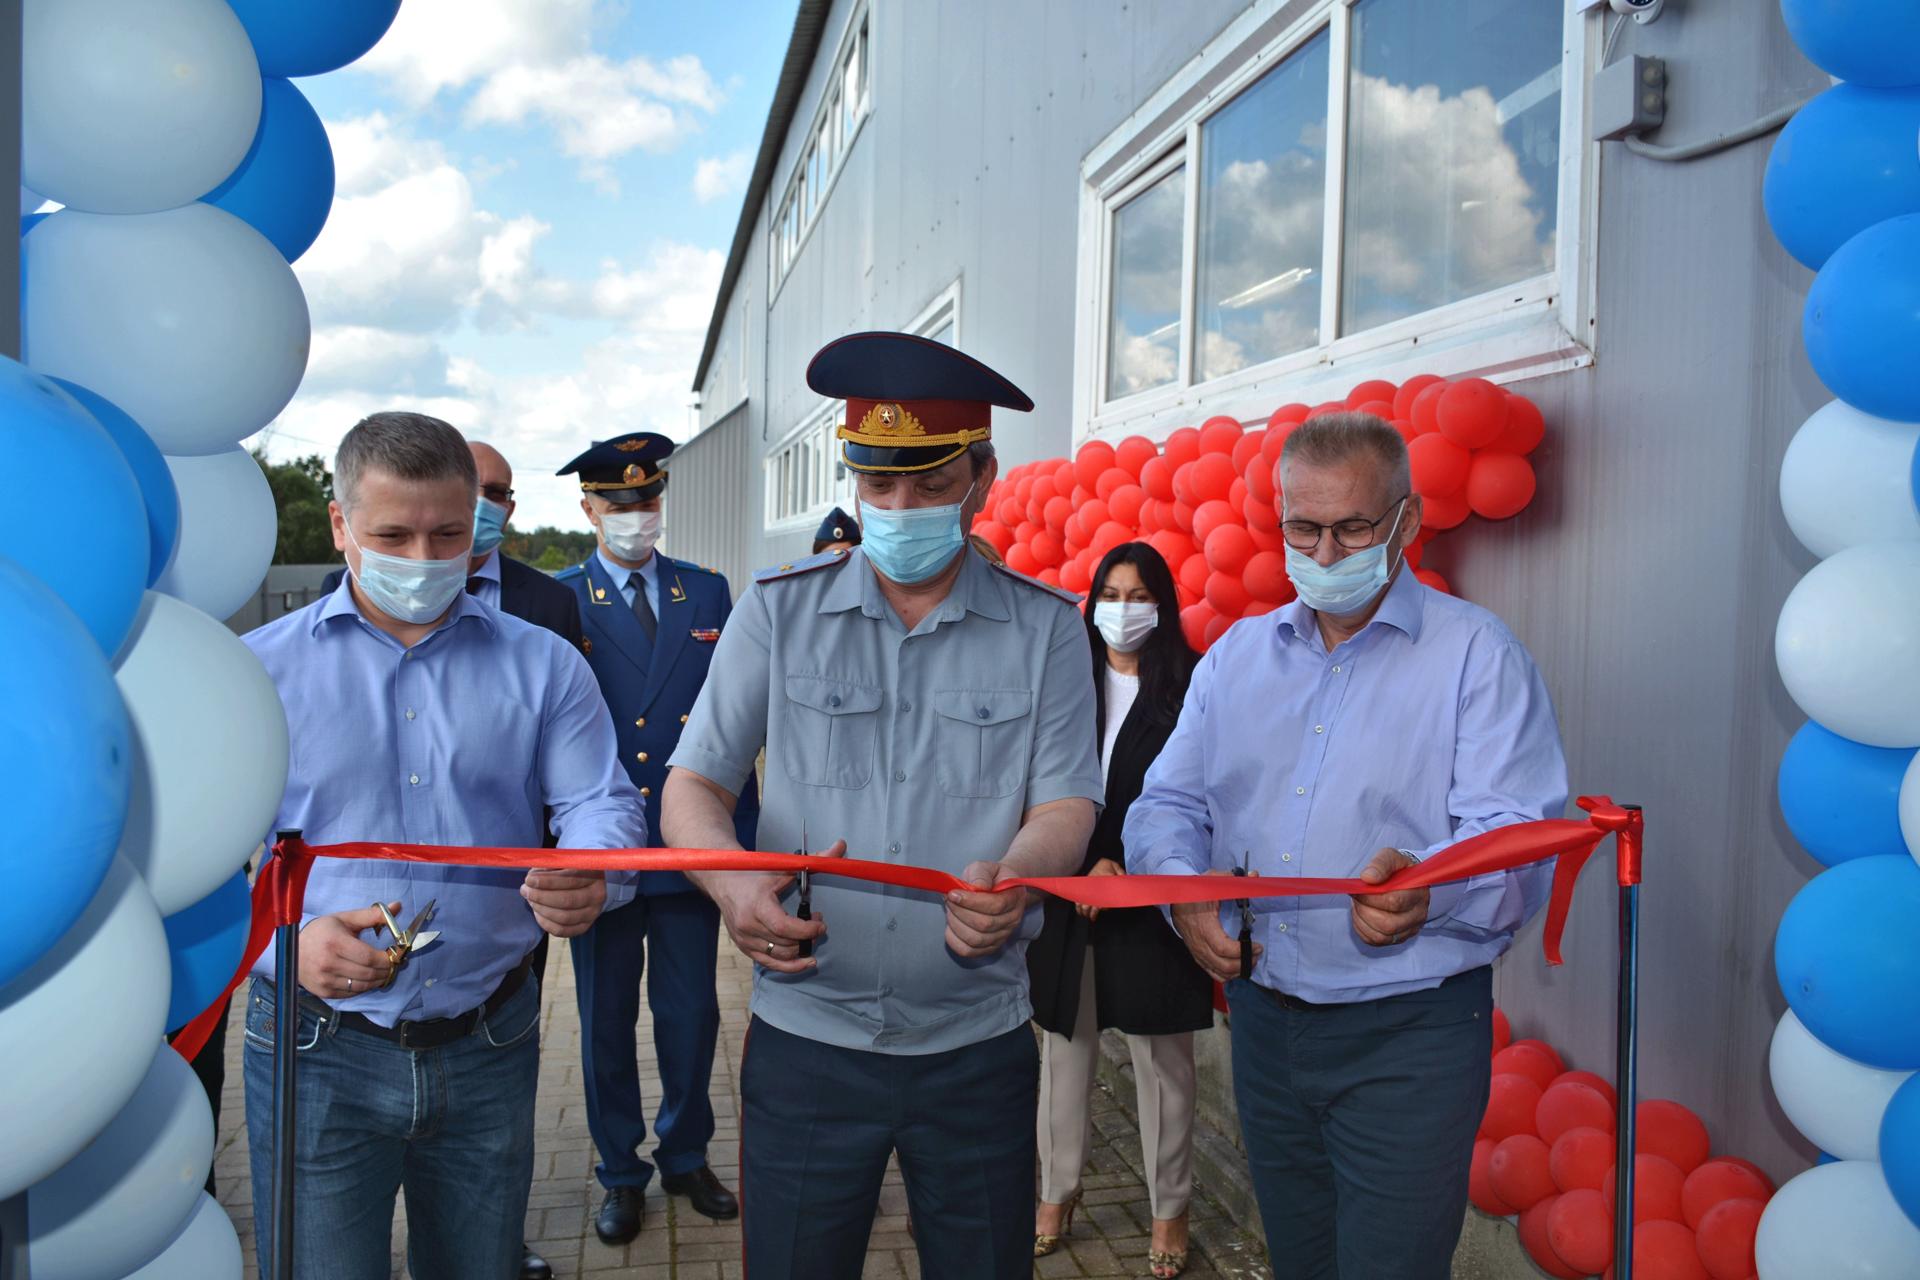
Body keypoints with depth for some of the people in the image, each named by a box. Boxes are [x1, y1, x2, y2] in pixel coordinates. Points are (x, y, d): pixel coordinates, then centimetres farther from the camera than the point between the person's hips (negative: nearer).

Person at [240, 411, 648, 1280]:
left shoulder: (543, 664, 3)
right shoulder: (260, 666, 1)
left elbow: (602, 802, -4)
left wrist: (590, 877, -27)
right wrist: (285, 934, -19)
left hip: (489, 1046, 2)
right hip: (317, 1051, -1)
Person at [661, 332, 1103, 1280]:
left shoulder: (1044, 627, 0)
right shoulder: (779, 609, 0)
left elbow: (1067, 806, -4)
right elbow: (695, 784, -1)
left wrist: (1010, 875, -27)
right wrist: (732, 880, -22)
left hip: (978, 1044, 1)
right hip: (806, 1034, 0)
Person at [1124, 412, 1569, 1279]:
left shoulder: (1478, 655, -7)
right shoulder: (1237, 655, 10)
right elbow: (1168, 803, 10)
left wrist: (1426, 888, -36)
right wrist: (1182, 885, -11)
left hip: (1409, 1042, -5)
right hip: (1263, 1024, 5)